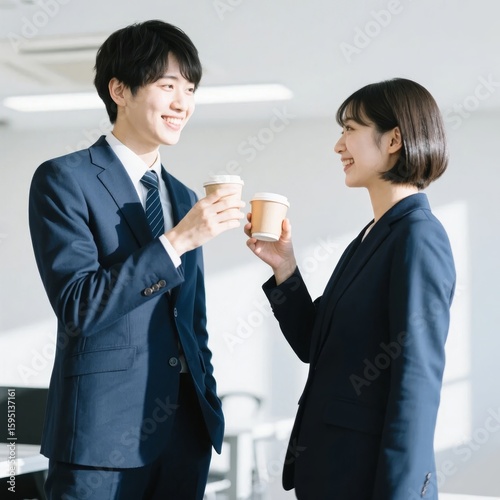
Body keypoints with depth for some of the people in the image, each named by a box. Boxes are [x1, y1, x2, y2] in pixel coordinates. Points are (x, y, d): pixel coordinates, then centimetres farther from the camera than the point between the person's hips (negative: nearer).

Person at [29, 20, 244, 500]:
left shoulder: (183, 197, 14)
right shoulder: (63, 179, -6)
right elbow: (78, 306, -16)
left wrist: (209, 406, 14)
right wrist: (176, 241, -20)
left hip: (188, 427, 6)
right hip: (104, 429, -6)